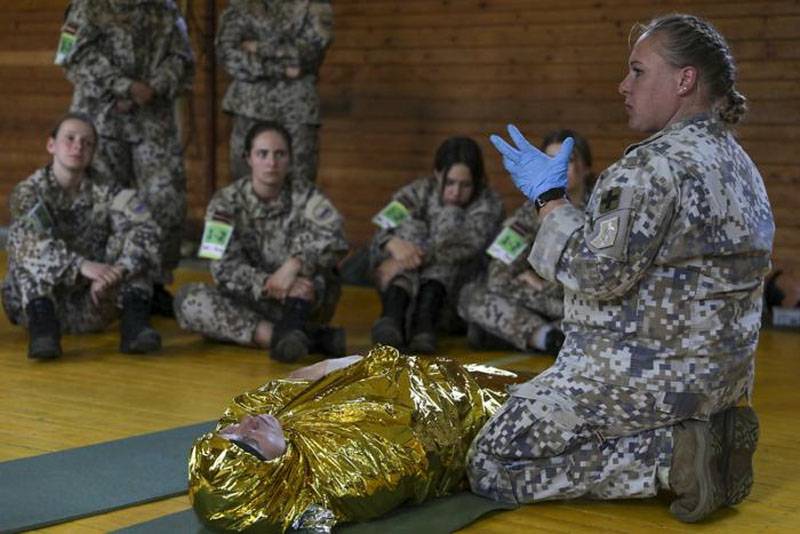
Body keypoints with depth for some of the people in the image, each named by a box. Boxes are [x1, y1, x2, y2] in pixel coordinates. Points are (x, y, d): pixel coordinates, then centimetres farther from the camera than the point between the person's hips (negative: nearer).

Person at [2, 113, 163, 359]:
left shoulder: (104, 193, 0)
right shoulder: (28, 192, -5)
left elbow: (145, 231, -16)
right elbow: (29, 241, -25)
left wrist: (116, 272, -34)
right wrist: (82, 266, -40)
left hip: (92, 305, 2)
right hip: (37, 302, -1)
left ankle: (134, 318, -26)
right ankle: (41, 321, -35)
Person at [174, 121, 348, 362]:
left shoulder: (304, 195, -4)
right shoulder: (226, 202, -3)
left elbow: (334, 236, -24)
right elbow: (226, 268, -14)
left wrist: (292, 267, -36)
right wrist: (269, 285, -30)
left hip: (305, 304, -1)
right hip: (251, 304, 2)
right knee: (188, 299, -26)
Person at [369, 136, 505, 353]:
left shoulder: (489, 204, 0)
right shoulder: (419, 192, 4)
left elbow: (468, 245, -21)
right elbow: (382, 231, -13)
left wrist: (419, 257, -35)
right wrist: (393, 244, -37)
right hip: (409, 288, 1)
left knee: (452, 219, -21)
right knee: (410, 227, -22)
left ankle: (424, 316, -43)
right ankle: (393, 312, -48)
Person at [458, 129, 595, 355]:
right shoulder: (532, 211, 2)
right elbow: (497, 280, -7)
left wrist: (542, 285, -9)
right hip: (537, 310, 3)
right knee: (471, 294, -15)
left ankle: (509, 332, -28)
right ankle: (548, 337, -29)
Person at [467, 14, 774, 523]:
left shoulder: (656, 166, -20)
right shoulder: (738, 163, 11)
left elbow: (599, 273, -23)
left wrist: (548, 198, -11)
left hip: (644, 374, -10)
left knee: (493, 466, -3)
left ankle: (671, 457, -12)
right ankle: (709, 431, 6)